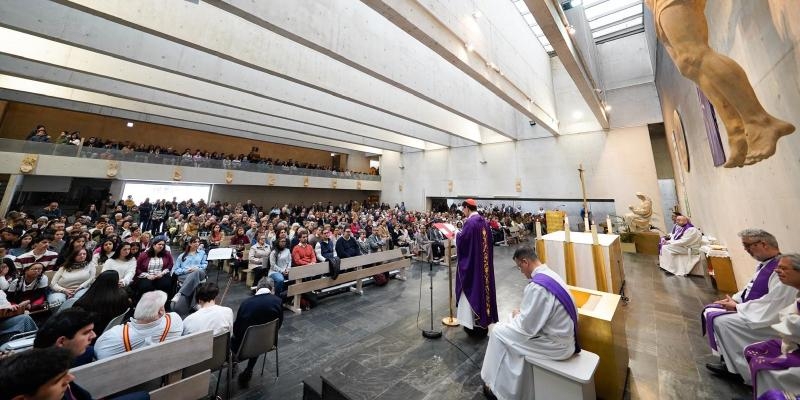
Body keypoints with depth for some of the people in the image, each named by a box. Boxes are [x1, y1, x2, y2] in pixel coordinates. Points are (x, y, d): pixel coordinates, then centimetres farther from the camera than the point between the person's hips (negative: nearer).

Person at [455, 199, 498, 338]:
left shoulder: (470, 222, -19)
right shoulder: (484, 221, 7)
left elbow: (461, 241, -20)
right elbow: (489, 241, 13)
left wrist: (456, 234, -2)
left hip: (471, 262, -8)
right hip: (484, 262, 8)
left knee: (472, 289, 3)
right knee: (483, 286, 16)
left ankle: (474, 324, 14)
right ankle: (484, 321, 29)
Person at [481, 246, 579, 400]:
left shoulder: (536, 286, -28)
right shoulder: (550, 274, 1)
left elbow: (527, 327, -21)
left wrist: (517, 315, -2)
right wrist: (523, 311, 9)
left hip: (556, 346, -8)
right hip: (565, 336, 8)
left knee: (499, 332, 3)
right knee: (512, 323, 19)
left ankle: (495, 384, 23)